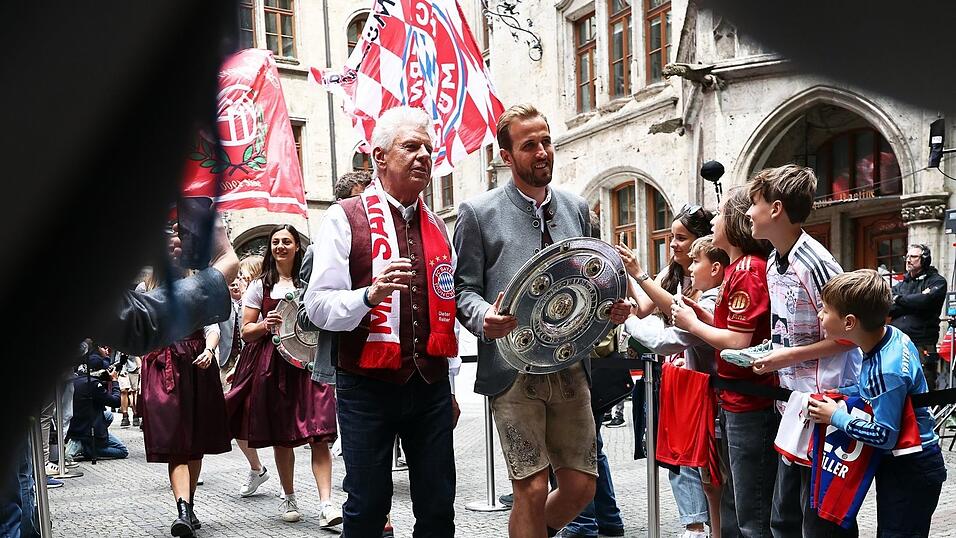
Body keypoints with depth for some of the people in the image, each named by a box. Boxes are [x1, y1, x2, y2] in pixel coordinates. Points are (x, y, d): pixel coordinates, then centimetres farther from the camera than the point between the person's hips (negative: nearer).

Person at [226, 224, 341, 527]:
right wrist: (266, 325, -11)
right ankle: (289, 498, 22)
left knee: (318, 432, -13)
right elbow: (246, 331, 9)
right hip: (272, 363, 1)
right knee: (280, 435, 5)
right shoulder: (260, 286, 11)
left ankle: (326, 504, -18)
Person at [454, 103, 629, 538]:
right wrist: (484, 319, -22)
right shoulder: (478, 213, -1)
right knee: (532, 490, -3)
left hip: (570, 367, 5)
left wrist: (610, 308, 0)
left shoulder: (576, 209, 12)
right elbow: (464, 289, -1)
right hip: (514, 370, -4)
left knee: (581, 486, 8)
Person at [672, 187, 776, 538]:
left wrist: (692, 325, -9)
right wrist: (702, 315, 5)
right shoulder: (740, 267, 12)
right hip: (736, 400, 10)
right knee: (734, 505, 20)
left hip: (750, 405, -10)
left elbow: (738, 342, -22)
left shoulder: (748, 269, -17)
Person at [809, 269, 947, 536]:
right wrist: (839, 394, 1)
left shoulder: (887, 370, -29)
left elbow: (884, 435, -26)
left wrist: (836, 416, -16)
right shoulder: (889, 335, -2)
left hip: (911, 473, -9)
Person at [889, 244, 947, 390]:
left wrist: (899, 299, -1)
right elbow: (887, 308, 2)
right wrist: (915, 301, -9)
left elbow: (926, 300, -16)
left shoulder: (937, 281, 5)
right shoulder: (901, 285, 18)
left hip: (922, 347, -4)